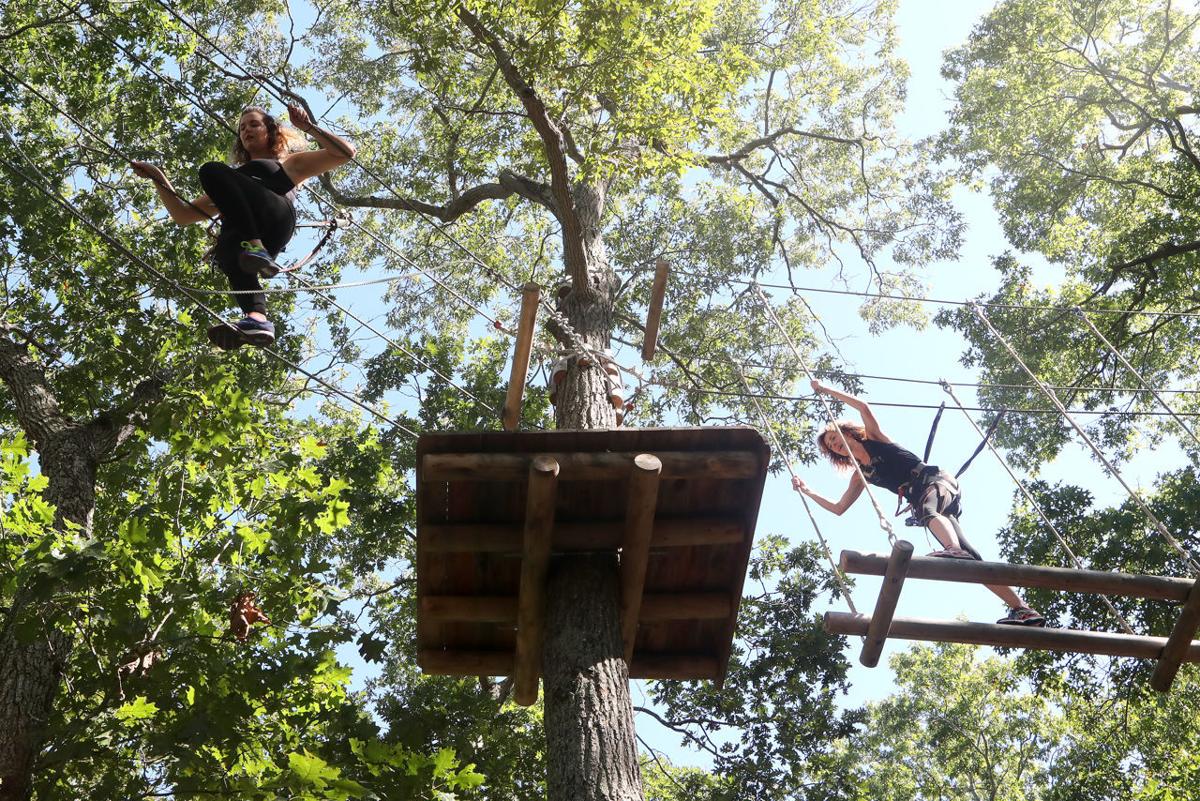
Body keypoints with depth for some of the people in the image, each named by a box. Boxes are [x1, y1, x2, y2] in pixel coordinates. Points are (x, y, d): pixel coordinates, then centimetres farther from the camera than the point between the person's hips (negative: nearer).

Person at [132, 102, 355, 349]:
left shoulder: (290, 164, 34)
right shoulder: (234, 179, 45)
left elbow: (346, 153, 22)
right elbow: (183, 215, 38)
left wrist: (307, 127, 15)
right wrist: (159, 179, 29)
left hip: (276, 217, -3)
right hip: (238, 240, 3)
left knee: (212, 171, -21)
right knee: (229, 255, -33)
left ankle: (257, 249, -39)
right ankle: (257, 318, -60)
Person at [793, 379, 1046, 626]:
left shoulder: (874, 438, 13)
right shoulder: (860, 475, 25)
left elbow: (863, 406, -2)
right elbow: (838, 508, 26)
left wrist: (826, 389, 5)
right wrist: (807, 491, 25)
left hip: (935, 481, -5)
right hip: (921, 501, 5)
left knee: (926, 508, -40)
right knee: (968, 557, -13)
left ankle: (955, 550, -71)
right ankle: (1022, 609, -22)